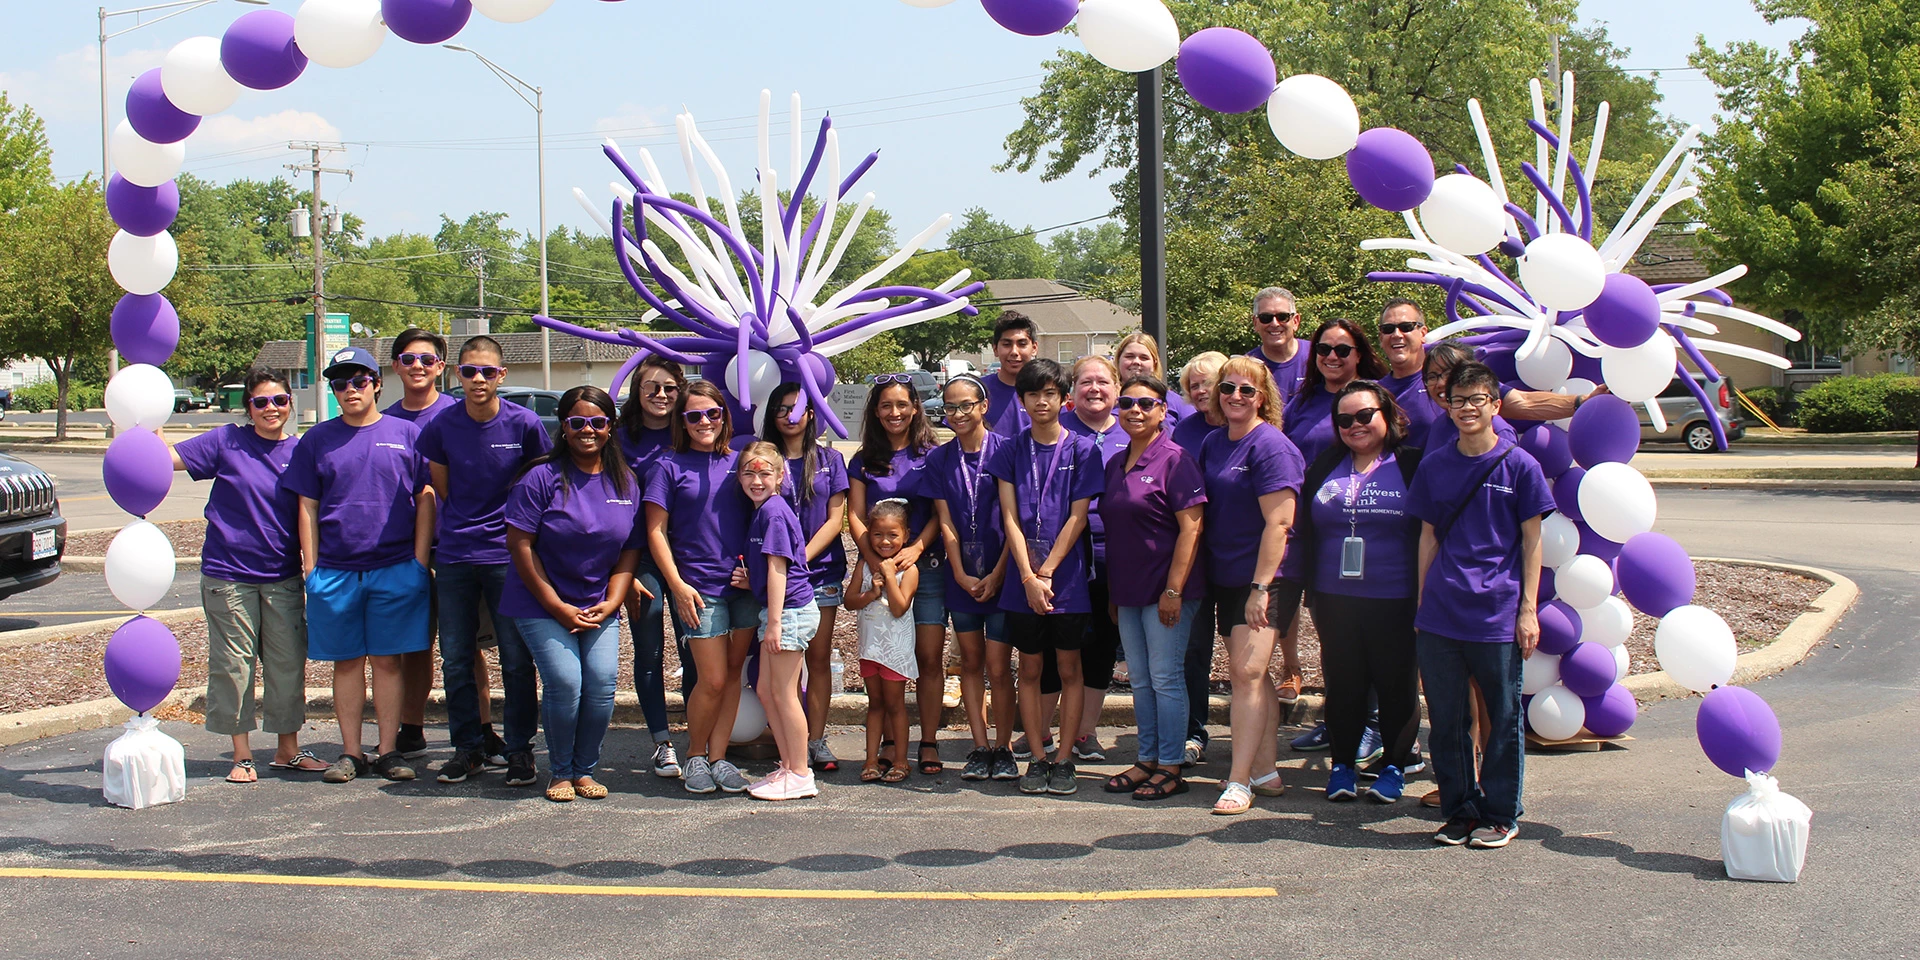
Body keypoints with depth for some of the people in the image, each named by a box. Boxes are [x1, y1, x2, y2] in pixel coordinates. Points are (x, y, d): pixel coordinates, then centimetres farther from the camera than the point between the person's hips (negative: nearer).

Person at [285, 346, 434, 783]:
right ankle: (350, 752, 13)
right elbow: (307, 506, 9)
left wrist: (420, 560, -1)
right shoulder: (318, 439, 9)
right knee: (346, 663, 6)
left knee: (388, 661, 3)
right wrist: (310, 567, 1)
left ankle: (389, 751, 9)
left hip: (396, 570, -1)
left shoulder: (406, 434, 6)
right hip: (335, 571, 1)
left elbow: (425, 500, 6)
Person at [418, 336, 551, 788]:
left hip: (508, 555, -2)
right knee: (455, 660, 7)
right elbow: (441, 489, 12)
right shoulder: (441, 426, -1)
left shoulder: (524, 423, -7)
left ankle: (520, 749, 12)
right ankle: (468, 748, 20)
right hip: (454, 557, 3)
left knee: (517, 659, 1)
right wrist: (464, 527, 11)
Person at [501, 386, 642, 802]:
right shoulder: (542, 477, -9)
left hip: (599, 607, 3)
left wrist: (610, 604, -5)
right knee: (565, 682, -16)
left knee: (602, 681, -12)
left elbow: (630, 550, 8)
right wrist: (558, 607, -12)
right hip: (540, 604, -3)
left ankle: (585, 769, 9)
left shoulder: (626, 483, 4)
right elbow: (520, 544, -11)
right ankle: (560, 772, 7)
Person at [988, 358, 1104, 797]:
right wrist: (1029, 579, -11)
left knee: (1069, 670, 4)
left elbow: (1077, 518, -5)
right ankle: (1037, 759, 13)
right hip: (1023, 581, 2)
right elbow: (1010, 518, -1)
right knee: (1030, 671, 6)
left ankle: (1064, 760, 10)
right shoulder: (1010, 452, 5)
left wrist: (1046, 573, -11)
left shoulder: (1082, 450, -1)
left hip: (1067, 579, -2)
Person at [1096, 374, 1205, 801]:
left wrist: (1173, 590, -19)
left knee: (1166, 678, -2)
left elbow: (1191, 527, -15)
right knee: (1141, 681, 13)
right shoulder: (1115, 465, 12)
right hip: (1127, 590, 7)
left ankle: (1170, 768, 5)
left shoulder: (1175, 460, -10)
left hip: (1165, 589, -7)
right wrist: (1111, 590, 14)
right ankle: (1146, 760, 22)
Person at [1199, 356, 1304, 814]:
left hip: (1266, 577, -8)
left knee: (1246, 672, -13)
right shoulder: (1213, 444, 11)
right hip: (1226, 579, 8)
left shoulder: (1271, 447, -12)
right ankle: (1266, 772, 17)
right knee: (1251, 676, 10)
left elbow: (1278, 523, -18)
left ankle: (1239, 781, -11)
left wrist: (1260, 587, -21)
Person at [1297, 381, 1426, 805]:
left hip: (1394, 601, -3)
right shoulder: (1326, 466, 11)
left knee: (1396, 683, 5)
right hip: (1335, 599, 3)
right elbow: (1304, 530, 15)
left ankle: (1395, 765, 17)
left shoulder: (1411, 465, -1)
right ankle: (1343, 763, 19)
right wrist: (1307, 588, 8)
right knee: (1342, 682, 8)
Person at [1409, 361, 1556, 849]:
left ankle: (1500, 815, 17)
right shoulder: (1434, 466, 8)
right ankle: (1459, 810, 20)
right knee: (1445, 720, 8)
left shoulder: (1519, 465, -1)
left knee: (1503, 720, 5)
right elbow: (1428, 537, 12)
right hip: (1439, 616, 3)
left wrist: (1528, 608, -4)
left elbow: (1531, 540, 0)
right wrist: (1423, 601, 9)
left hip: (1498, 614, -3)